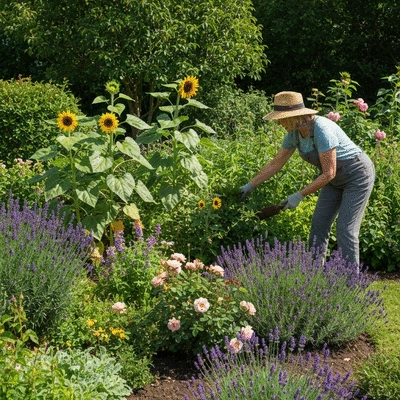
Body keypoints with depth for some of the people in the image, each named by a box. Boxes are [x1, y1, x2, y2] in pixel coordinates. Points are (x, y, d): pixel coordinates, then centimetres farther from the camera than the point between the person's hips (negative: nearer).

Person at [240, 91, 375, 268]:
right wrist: (250, 185, 8)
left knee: (345, 229, -11)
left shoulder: (322, 130, -32)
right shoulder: (294, 133, -7)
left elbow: (328, 173, -29)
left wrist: (300, 195, -25)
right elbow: (276, 163, 6)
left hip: (358, 175, -8)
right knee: (318, 225, 4)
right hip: (336, 180, 8)